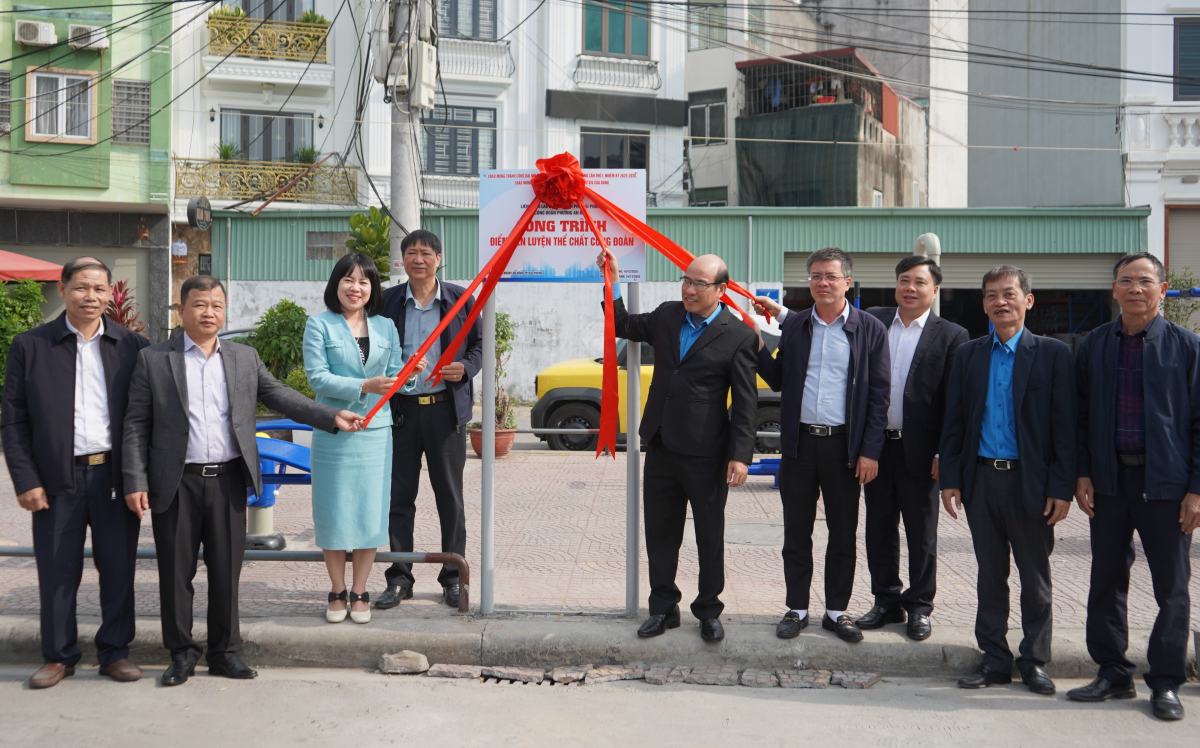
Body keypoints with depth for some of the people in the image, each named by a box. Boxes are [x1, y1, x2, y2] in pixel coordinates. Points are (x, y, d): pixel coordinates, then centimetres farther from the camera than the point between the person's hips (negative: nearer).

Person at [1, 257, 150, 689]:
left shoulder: (132, 346, 2)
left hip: (115, 477, 1)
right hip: (58, 481, -1)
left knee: (118, 569, 8)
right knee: (57, 574, 7)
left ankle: (115, 652, 21)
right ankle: (59, 656, 20)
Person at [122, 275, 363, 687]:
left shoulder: (245, 358, 9)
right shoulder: (153, 359, 0)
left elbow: (279, 395, 7)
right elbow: (136, 424, -1)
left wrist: (332, 417, -5)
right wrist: (135, 481, -8)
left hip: (228, 480, 2)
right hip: (176, 483, -2)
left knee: (226, 569, 8)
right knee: (176, 571, 6)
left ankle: (225, 650, 21)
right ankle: (182, 652, 20)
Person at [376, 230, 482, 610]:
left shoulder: (460, 298, 2)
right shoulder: (387, 301, 4)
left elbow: (480, 344, 8)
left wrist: (466, 368, -10)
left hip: (446, 409, -1)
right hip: (400, 410, 1)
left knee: (450, 496, 7)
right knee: (399, 496, 6)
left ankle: (453, 577, 17)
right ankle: (399, 578, 16)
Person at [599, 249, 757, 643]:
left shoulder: (738, 336, -10)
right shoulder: (666, 316, 5)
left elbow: (745, 402, -10)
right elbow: (624, 326, 21)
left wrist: (741, 455, -14)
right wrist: (613, 282, 8)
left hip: (706, 454, -5)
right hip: (661, 447, 5)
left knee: (710, 536, 10)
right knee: (660, 532, 12)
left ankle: (709, 611, 24)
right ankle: (663, 608, 24)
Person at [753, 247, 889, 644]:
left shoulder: (870, 329, -2)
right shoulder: (793, 325, 6)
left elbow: (878, 395, -3)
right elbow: (778, 381, 9)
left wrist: (870, 451, -8)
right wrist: (758, 344, -6)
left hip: (844, 444, -2)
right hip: (799, 443, 2)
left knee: (843, 534, 8)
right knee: (796, 533, 9)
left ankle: (837, 611, 20)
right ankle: (796, 609, 20)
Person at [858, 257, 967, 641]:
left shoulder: (950, 336, -4)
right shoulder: (873, 321, 4)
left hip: (919, 449, -3)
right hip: (877, 445, 3)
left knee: (921, 533, 8)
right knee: (879, 528, 12)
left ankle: (919, 606, 21)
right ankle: (887, 602, 25)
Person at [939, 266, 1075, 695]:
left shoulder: (1052, 354, -1)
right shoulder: (968, 355, 8)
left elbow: (1064, 425, -5)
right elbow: (953, 422, 9)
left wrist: (1062, 488, -10)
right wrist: (950, 479, 2)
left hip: (1031, 482, -3)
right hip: (981, 479, 3)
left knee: (1035, 579, 8)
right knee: (990, 576, 10)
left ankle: (1034, 663, 19)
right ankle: (995, 661, 19)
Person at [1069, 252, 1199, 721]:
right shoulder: (1093, 346, 4)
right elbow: (1080, 414, 7)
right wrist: (1082, 474, -1)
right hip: (1109, 480, 3)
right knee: (1106, 581, 10)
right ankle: (1113, 674, 23)